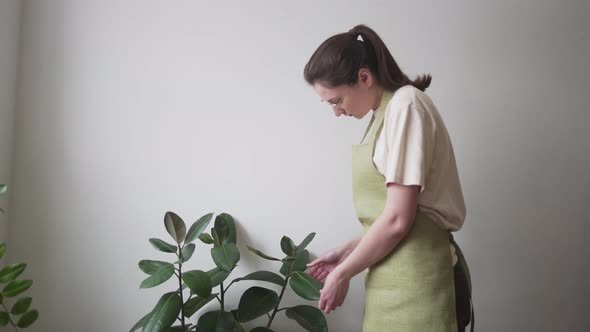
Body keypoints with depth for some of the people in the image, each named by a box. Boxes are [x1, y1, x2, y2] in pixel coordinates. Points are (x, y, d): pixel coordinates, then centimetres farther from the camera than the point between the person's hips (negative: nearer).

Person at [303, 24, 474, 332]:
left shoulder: (406, 105, -13)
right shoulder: (385, 113, 14)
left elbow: (398, 219, -19)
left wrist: (342, 274, -8)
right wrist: (346, 252, 13)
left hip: (414, 280, -8)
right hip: (397, 278, 8)